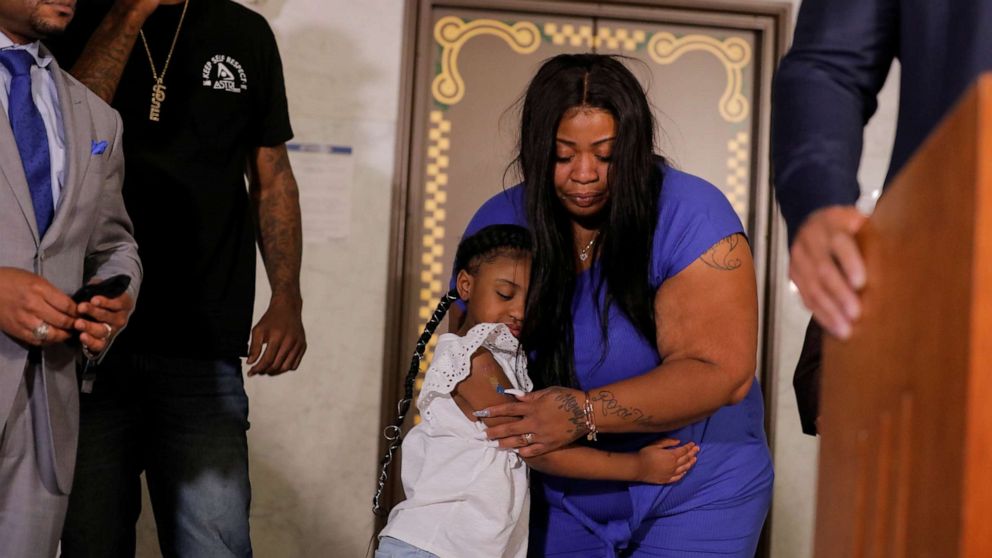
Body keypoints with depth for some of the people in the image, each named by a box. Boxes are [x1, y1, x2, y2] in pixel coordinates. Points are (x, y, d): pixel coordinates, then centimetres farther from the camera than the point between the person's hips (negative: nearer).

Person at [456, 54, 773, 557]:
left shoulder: (690, 217, -18)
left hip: (695, 494, -3)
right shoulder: (499, 224, -7)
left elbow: (723, 373, -25)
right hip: (561, 500, 3)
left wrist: (586, 413, -33)